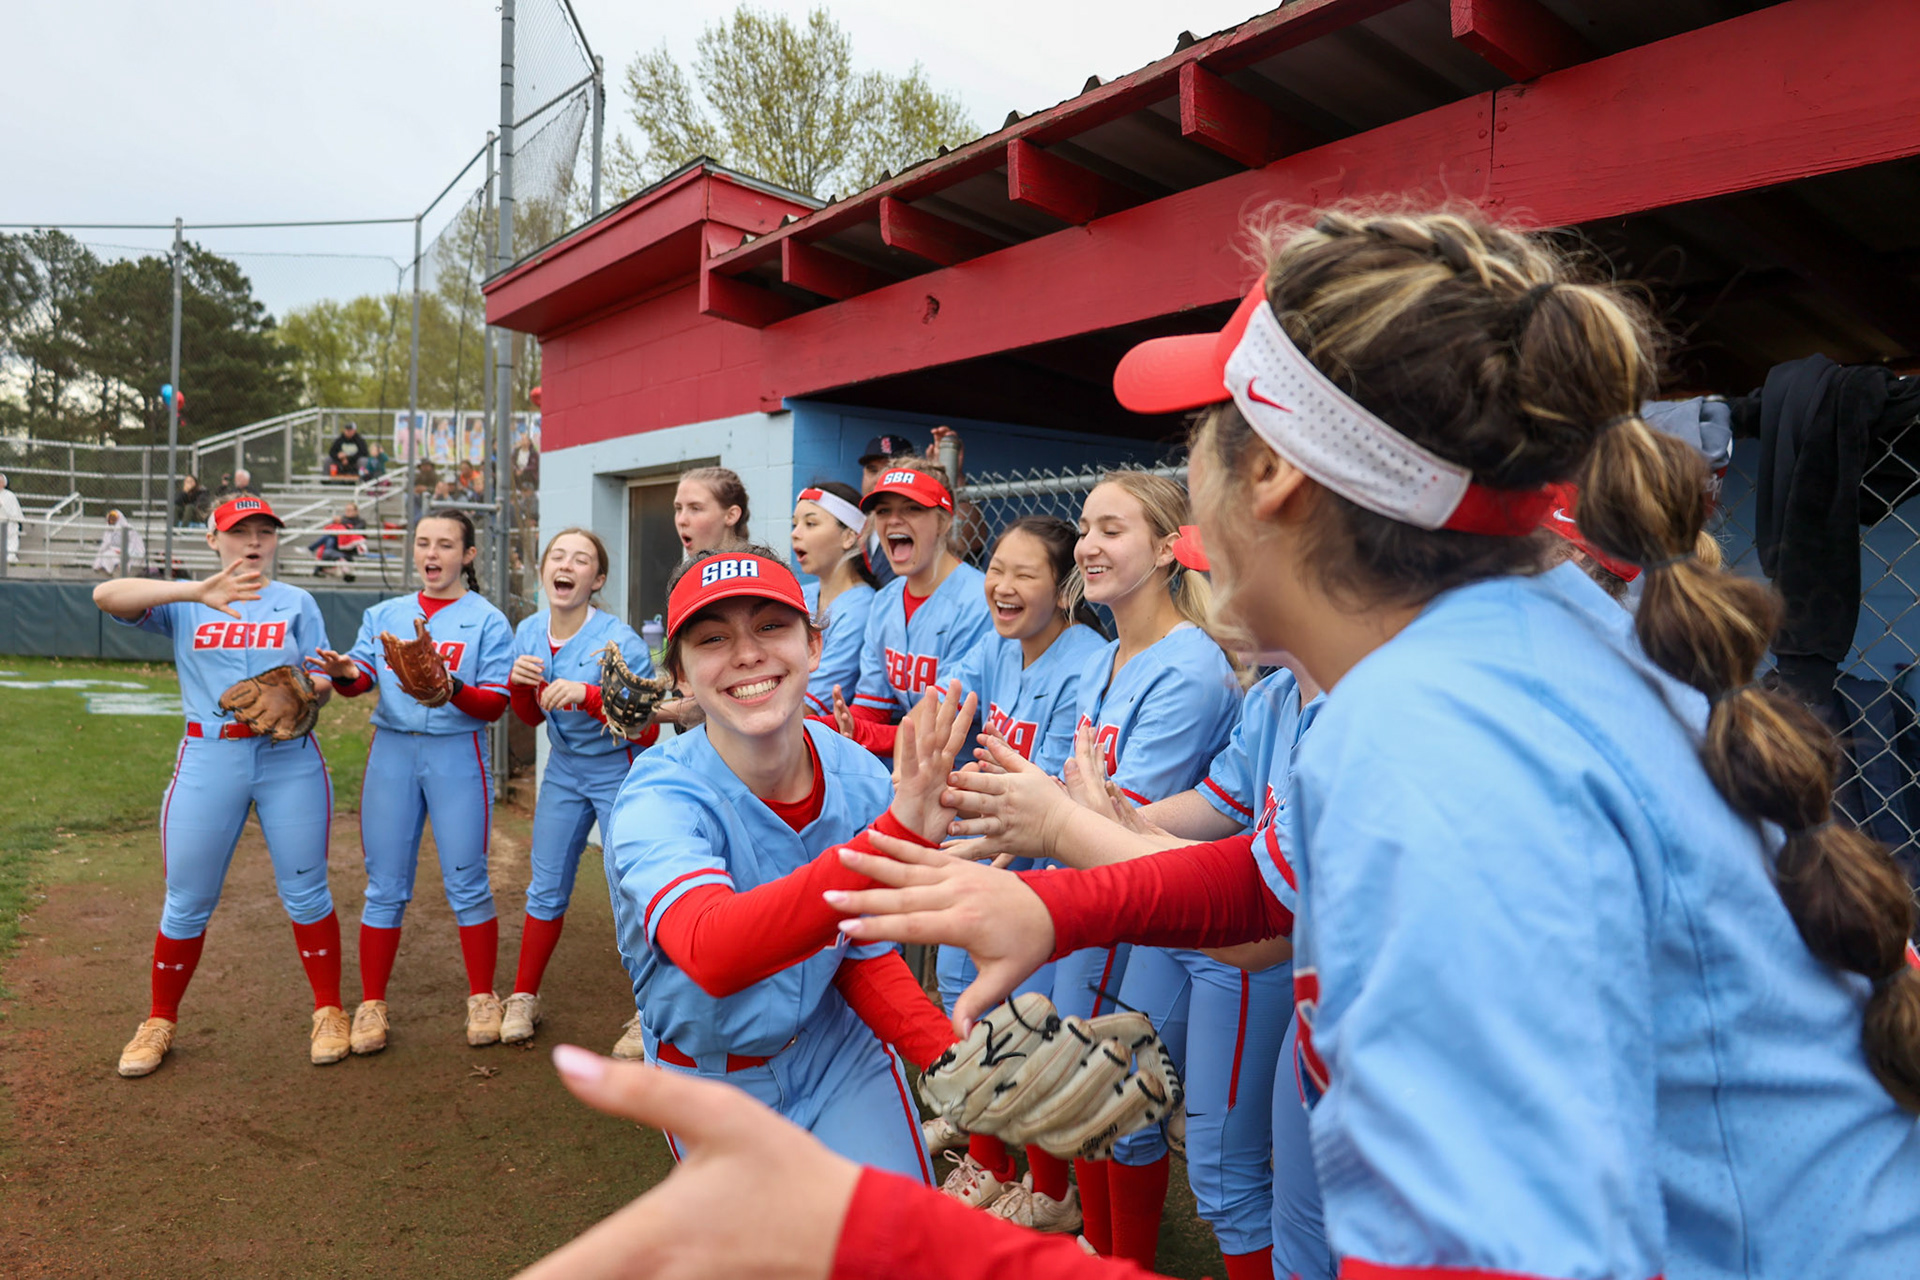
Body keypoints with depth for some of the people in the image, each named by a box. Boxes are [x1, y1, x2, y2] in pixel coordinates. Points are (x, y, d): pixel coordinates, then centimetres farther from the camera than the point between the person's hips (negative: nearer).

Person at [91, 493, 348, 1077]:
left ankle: (328, 1012, 18)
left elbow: (324, 682, 4)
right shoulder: (184, 605, 5)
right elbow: (107, 594, -14)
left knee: (305, 893, 5)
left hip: (289, 757, 0)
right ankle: (160, 1022, 26)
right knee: (187, 903, 7)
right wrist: (198, 592, -28)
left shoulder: (297, 603, 9)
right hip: (209, 759, 0)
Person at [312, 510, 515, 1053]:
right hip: (392, 750, 3)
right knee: (385, 887, 6)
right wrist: (345, 672, -22)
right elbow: (362, 675, 1)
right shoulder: (385, 615, 13)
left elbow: (495, 704, -5)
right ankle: (371, 1005, 16)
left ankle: (482, 999, 15)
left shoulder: (488, 621, 1)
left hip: (457, 753, -3)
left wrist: (453, 690, -24)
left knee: (467, 883, 1)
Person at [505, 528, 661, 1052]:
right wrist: (519, 682, -11)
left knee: (631, 894, -4)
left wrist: (587, 695, -33)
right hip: (563, 769, 6)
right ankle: (523, 998, 32)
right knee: (546, 888, 15)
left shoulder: (619, 641, -21)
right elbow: (531, 717, 10)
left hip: (619, 772, -5)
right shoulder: (529, 631, -2)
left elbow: (647, 730, -21)